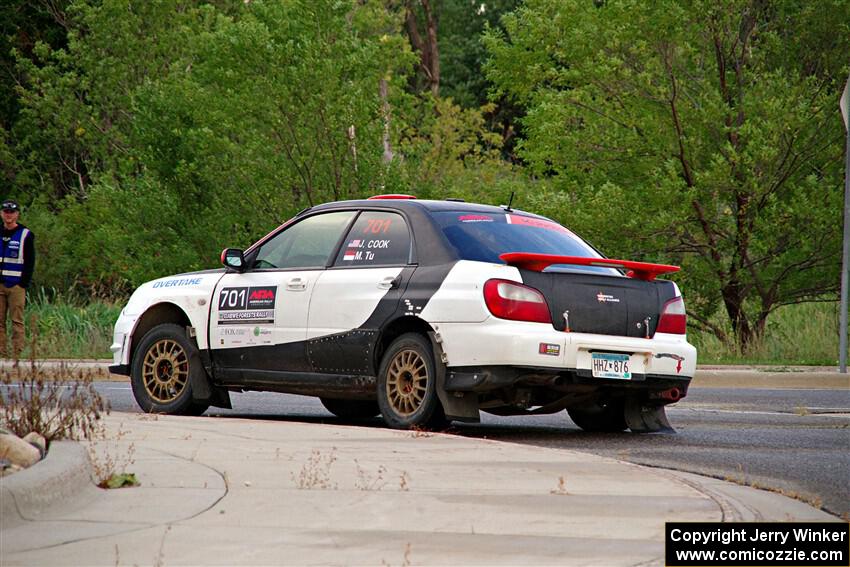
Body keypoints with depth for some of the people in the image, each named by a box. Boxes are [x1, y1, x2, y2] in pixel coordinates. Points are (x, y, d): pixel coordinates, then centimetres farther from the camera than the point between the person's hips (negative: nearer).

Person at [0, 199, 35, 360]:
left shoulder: (26, 235, 0)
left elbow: (30, 262, -2)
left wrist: (24, 284, -10)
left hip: (17, 285, -4)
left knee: (17, 321, -5)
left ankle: (17, 355, -5)